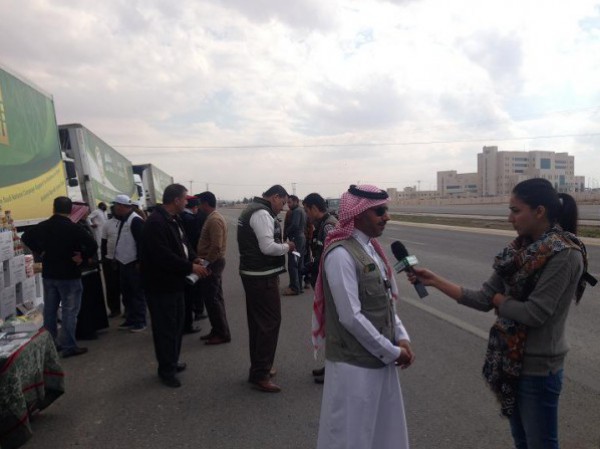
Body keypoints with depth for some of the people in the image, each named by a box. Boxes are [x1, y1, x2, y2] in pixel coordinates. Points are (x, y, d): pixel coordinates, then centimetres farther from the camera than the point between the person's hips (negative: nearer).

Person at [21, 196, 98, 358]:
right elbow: (93, 245, -26)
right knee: (69, 311, 0)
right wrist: (82, 257, -13)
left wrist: (40, 251, 10)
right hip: (69, 275, -6)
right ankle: (69, 346, 2)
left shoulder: (44, 226, 2)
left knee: (50, 310, 16)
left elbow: (26, 237, 14)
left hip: (48, 274, 6)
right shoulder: (73, 228, -16)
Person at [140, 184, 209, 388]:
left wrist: (194, 259, -3)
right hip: (161, 285, -10)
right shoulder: (155, 223, -23)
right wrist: (191, 267, -24)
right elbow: (163, 256, -29)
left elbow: (182, 243, 16)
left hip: (175, 282, 10)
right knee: (165, 327, 2)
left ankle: (172, 361, 35)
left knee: (177, 324, 19)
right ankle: (166, 370, 17)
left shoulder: (174, 219, 9)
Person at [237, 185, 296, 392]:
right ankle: (260, 375, 3)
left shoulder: (252, 210, 16)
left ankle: (259, 367, 30)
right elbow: (268, 247, -23)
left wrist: (281, 246, 12)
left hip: (252, 274, 11)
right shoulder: (262, 214, -17)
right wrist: (286, 247, -7)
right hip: (263, 277, -11)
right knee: (270, 321, -4)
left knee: (258, 321, 17)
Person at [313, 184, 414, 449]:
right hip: (354, 364, -8)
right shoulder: (341, 254, -22)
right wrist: (391, 351, -14)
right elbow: (351, 317, -23)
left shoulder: (371, 248, 6)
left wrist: (401, 338, 1)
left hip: (379, 359, 9)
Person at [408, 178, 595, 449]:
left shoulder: (565, 255, -19)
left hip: (538, 366, -7)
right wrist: (435, 281, -4)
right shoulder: (521, 250, 4)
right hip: (510, 359, 7)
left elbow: (534, 313, -23)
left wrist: (499, 299, -5)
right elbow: (483, 300, 0)